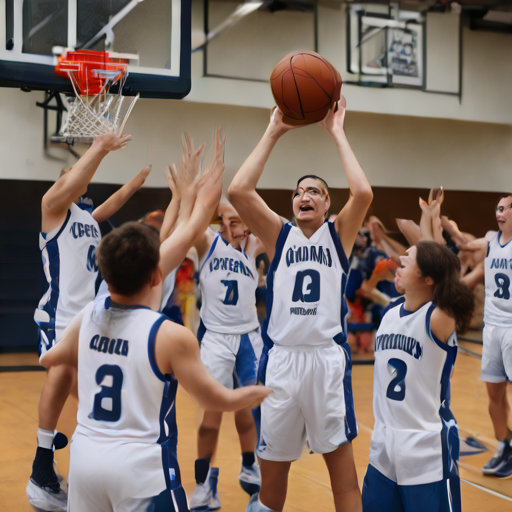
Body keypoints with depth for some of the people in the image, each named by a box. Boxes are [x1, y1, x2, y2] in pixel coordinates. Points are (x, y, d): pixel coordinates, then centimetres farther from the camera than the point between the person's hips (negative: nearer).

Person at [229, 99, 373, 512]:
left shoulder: (338, 234, 6)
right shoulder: (279, 235, 8)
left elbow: (363, 193, -14)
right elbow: (238, 191, -7)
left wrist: (337, 134, -7)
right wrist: (273, 134, -4)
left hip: (328, 357, -1)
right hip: (282, 357, 1)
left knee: (340, 458, 3)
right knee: (274, 460, 11)